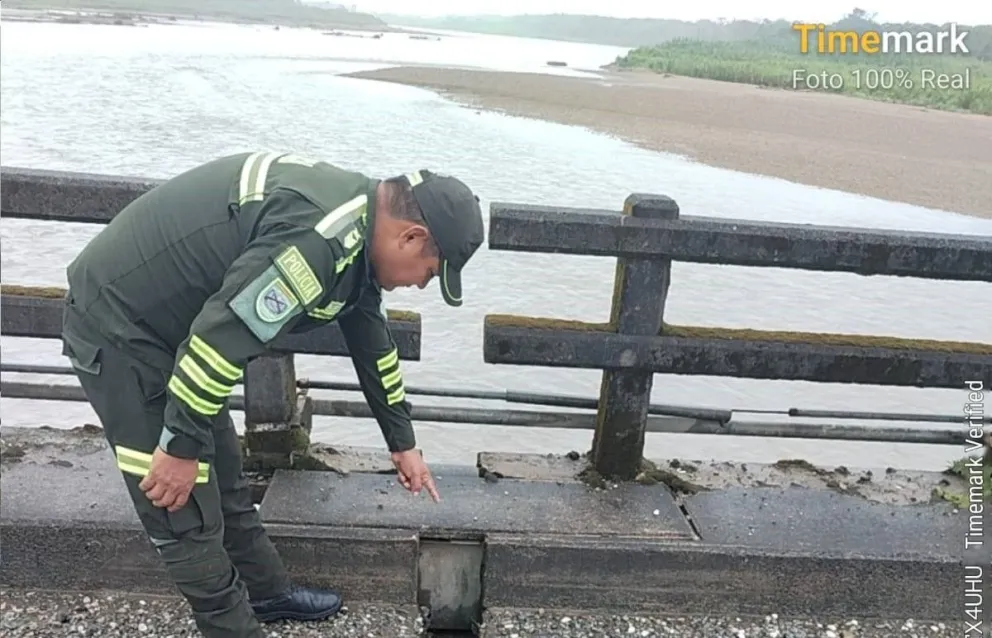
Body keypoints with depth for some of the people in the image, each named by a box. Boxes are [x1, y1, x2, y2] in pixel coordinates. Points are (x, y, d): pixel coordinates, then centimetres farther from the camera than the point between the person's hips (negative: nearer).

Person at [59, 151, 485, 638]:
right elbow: (221, 336, -31)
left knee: (223, 478, 20)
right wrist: (180, 446, -18)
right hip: (119, 329, -9)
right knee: (187, 513, 0)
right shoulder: (320, 240, -30)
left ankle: (268, 593, 37)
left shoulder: (360, 220, 4)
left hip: (162, 316, 10)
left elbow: (371, 341, 15)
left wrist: (402, 443, 24)